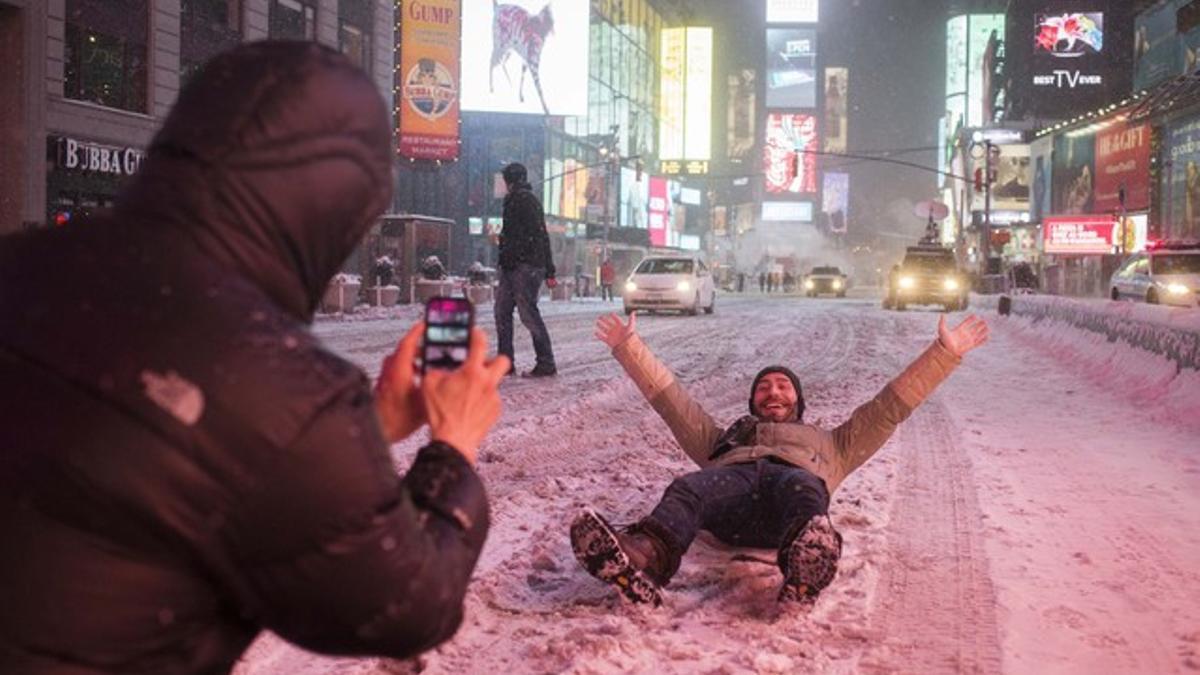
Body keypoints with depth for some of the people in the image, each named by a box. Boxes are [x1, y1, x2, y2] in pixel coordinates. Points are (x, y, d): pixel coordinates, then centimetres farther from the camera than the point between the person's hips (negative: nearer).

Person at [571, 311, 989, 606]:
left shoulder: (828, 442, 45)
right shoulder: (725, 436, 47)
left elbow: (890, 407, 40)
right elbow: (669, 398, 43)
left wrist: (945, 351, 35)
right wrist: (627, 346, 39)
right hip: (731, 475, 1)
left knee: (801, 488, -41)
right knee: (688, 488, -37)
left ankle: (808, 560, -75)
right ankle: (644, 558, -69)